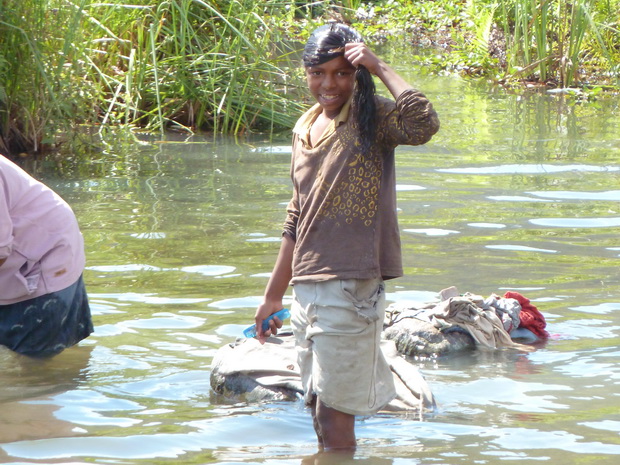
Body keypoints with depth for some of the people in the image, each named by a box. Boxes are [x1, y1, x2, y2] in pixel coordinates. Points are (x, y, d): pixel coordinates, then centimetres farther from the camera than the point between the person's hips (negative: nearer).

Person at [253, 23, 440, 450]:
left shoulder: (371, 118, -8)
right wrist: (273, 294, 22)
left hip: (352, 285, -7)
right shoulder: (305, 129, 12)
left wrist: (380, 68, -21)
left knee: (334, 412, -6)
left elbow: (425, 125, -31)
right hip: (308, 287, 7)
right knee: (319, 409, 13)